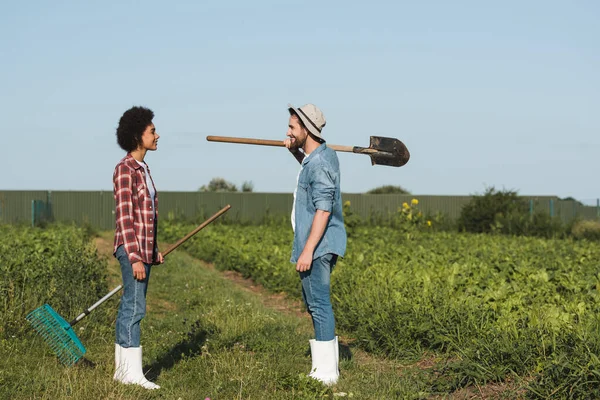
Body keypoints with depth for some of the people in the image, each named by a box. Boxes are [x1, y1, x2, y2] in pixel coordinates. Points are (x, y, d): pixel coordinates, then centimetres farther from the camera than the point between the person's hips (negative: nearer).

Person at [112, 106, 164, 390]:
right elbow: (124, 217, -17)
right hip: (132, 249, -9)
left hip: (144, 249, 9)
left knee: (129, 307, 11)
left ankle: (122, 369, 16)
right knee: (134, 307, -9)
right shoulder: (125, 169, -13)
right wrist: (135, 257, -21)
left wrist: (153, 250, 22)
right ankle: (133, 372, -6)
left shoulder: (143, 169, 16)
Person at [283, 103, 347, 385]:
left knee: (319, 304, -8)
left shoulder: (320, 164, -18)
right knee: (315, 304, 17)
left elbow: (323, 210, -24)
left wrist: (308, 250, -26)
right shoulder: (323, 155, 13)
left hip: (318, 246, -11)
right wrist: (295, 151, 22)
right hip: (319, 245, 11)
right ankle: (326, 367, 24)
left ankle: (326, 373, -5)